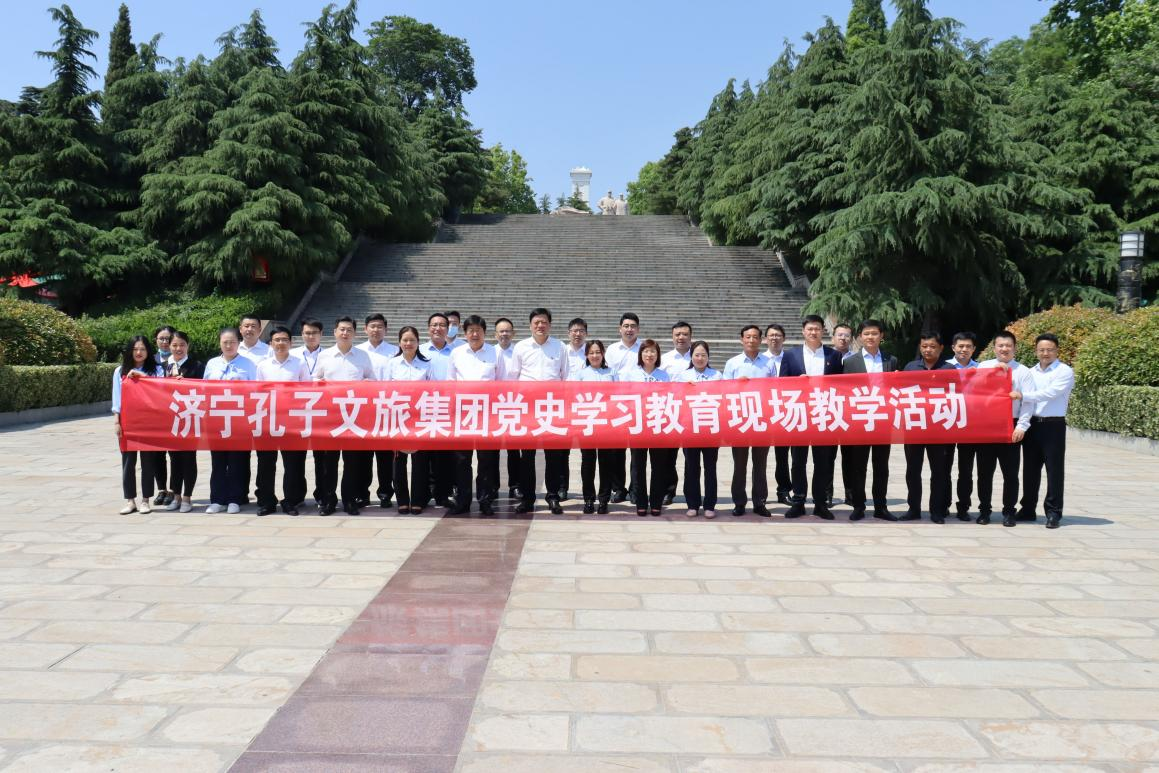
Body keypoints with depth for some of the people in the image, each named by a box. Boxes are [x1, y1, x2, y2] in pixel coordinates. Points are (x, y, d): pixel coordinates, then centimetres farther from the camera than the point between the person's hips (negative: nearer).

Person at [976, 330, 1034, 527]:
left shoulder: (1023, 371, 4)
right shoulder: (983, 366, 8)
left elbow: (1027, 401, -2)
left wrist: (1021, 426, -12)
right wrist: (993, 371, -16)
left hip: (1010, 426, -1)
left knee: (1010, 472, 4)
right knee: (985, 471, 6)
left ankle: (1009, 512, 13)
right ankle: (984, 510, 16)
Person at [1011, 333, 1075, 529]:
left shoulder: (1065, 371, -3)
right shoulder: (1031, 372, 13)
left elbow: (1051, 393, -19)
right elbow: (1024, 397, 12)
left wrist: (1023, 395, -25)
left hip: (1053, 425, -5)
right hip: (1032, 424, 5)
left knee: (1054, 469, -1)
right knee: (1030, 468, 10)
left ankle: (1053, 512, 6)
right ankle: (1028, 509, 20)